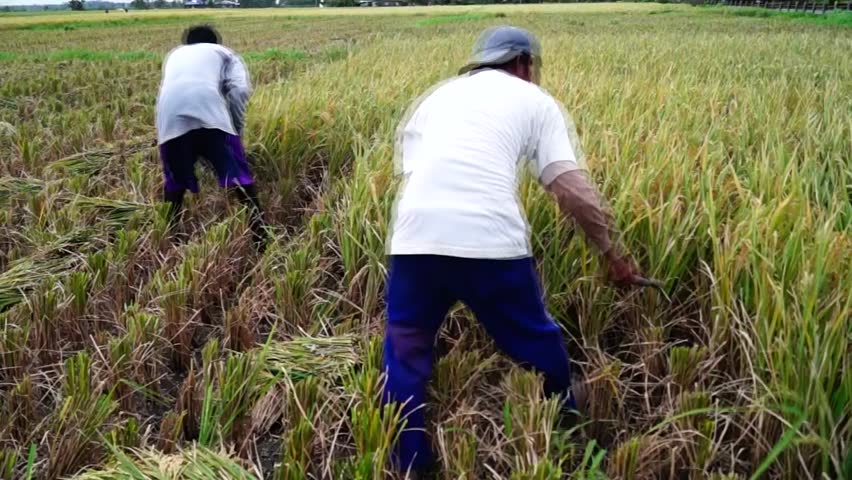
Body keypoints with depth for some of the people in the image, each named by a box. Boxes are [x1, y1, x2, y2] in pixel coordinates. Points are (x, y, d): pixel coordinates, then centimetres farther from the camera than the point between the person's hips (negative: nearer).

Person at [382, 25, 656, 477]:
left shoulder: (434, 96, 29)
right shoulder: (533, 100, 18)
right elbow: (573, 189, 6)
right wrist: (614, 254, 14)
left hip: (416, 237, 3)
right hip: (491, 240, -2)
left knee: (405, 351, 23)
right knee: (537, 345, 22)